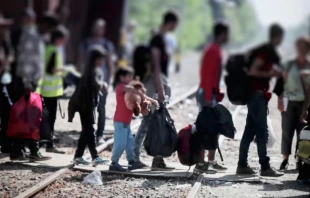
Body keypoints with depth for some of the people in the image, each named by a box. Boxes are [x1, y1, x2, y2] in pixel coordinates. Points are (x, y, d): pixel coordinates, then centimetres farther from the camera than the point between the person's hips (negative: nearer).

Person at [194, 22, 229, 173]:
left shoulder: (216, 50, 16)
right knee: (205, 128, -11)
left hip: (212, 94, 10)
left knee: (214, 128, 13)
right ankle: (200, 163, -12)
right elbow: (208, 75, -20)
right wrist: (208, 97, -23)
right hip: (208, 94, -10)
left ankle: (211, 161, 20)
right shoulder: (213, 51, -15)